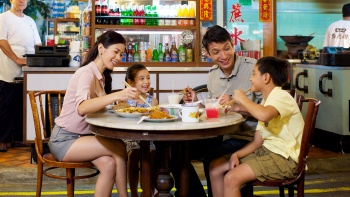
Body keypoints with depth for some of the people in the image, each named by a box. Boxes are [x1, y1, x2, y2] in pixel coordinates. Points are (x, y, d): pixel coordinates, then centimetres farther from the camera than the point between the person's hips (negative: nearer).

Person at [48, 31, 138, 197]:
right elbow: (82, 108, -37)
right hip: (64, 140, -7)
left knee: (109, 164, -20)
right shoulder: (86, 73, -18)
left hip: (82, 136, 7)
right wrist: (117, 95, -47)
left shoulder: (102, 76, 8)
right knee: (119, 147, -22)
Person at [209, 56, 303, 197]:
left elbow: (264, 115, -38)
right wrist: (236, 154, -4)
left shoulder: (281, 96, -13)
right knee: (216, 168, 3)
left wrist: (243, 99, -20)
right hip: (266, 151, 10)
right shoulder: (266, 102, 16)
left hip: (283, 158, -10)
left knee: (232, 178, -24)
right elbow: (257, 142, 12)